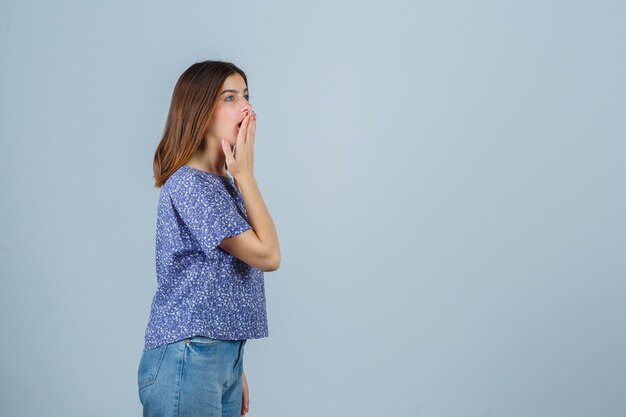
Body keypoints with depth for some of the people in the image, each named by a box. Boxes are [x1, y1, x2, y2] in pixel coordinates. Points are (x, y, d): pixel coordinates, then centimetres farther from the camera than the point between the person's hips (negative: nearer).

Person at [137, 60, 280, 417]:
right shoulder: (189, 184, -15)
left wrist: (235, 369, 15)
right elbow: (267, 255, -16)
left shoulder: (224, 183, 13)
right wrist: (246, 174, -10)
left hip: (226, 356, 8)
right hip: (187, 360, -8)